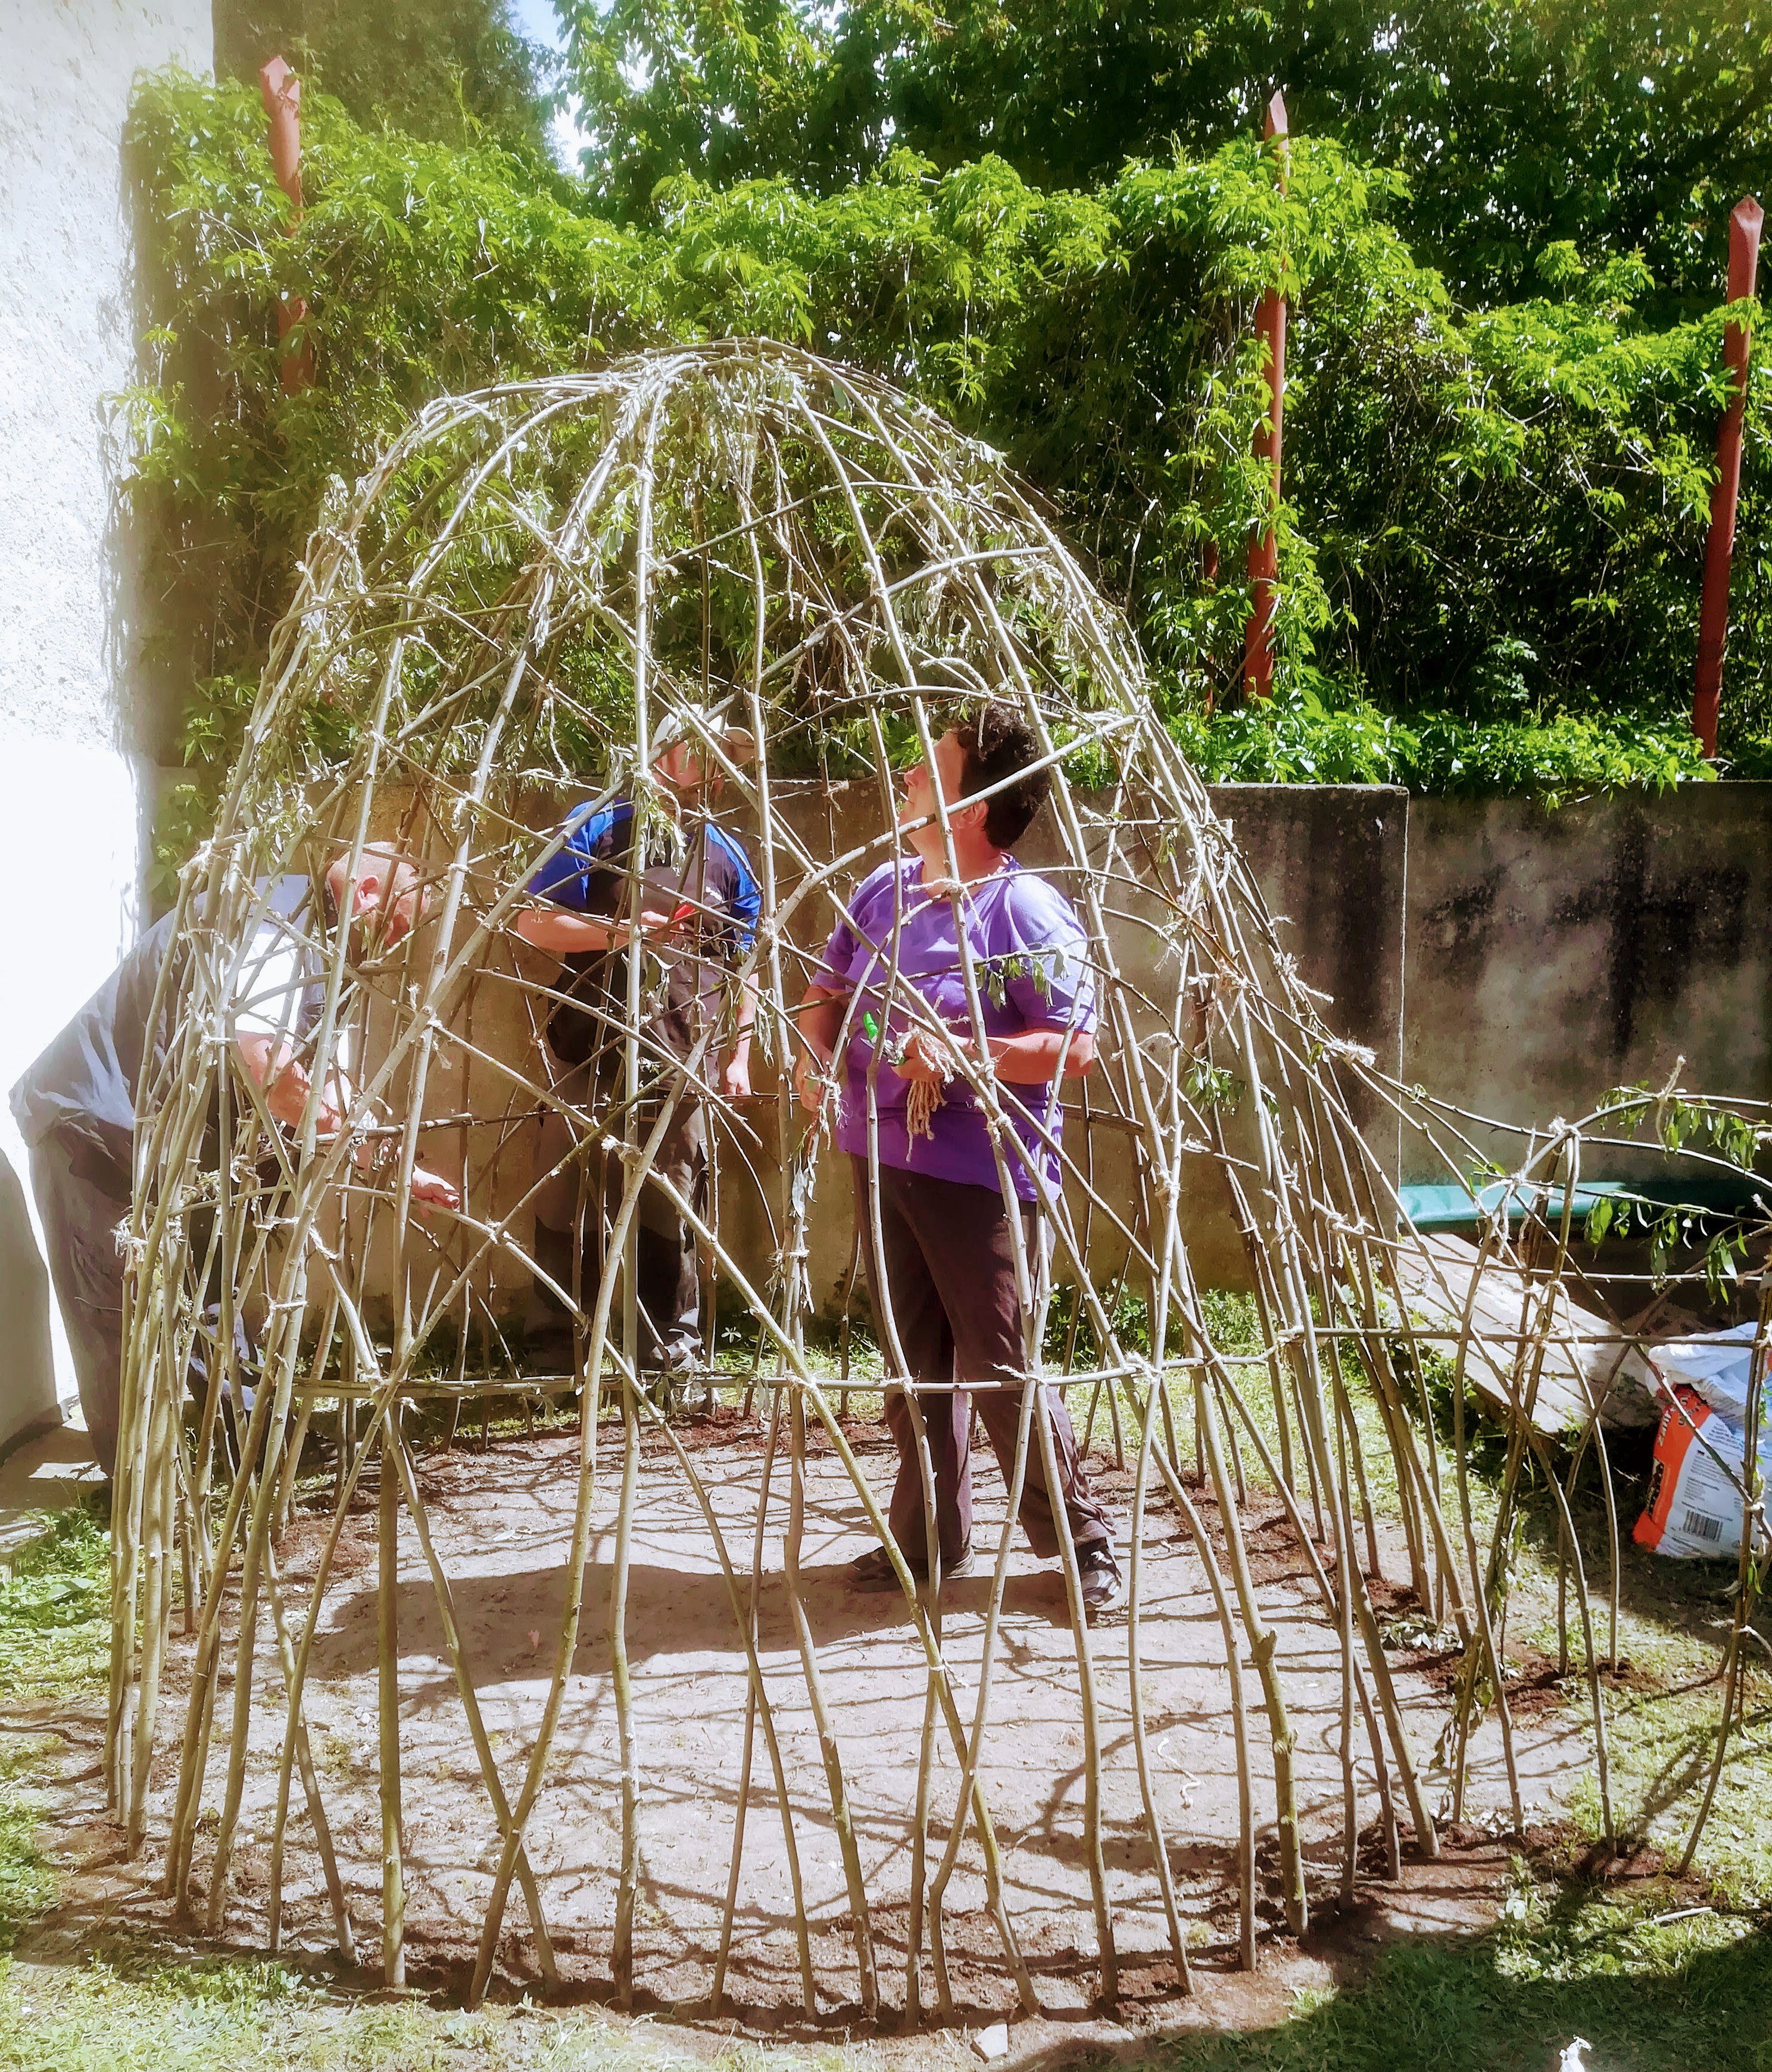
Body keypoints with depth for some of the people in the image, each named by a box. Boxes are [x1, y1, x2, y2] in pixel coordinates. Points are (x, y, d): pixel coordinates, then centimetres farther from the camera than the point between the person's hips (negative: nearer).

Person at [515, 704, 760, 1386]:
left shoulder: (728, 857, 13)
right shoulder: (601, 827, 4)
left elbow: (744, 970, 16)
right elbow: (533, 920, 0)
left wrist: (739, 1058, 8)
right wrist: (620, 932, -14)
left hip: (682, 1061, 2)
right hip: (590, 1053, -2)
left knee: (672, 1215, 4)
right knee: (567, 1207, 3)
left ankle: (670, 1355, 15)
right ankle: (557, 1353, 16)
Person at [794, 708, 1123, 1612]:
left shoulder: (1028, 911, -14)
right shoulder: (883, 890, 9)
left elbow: (1074, 1045, -18)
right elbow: (828, 985, 21)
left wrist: (961, 1054, -25)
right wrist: (816, 1049, 1)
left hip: (981, 1174, -7)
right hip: (883, 1159, 7)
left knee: (1001, 1368, -3)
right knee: (916, 1362, 15)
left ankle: (1083, 1543, 15)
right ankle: (928, 1536, 29)